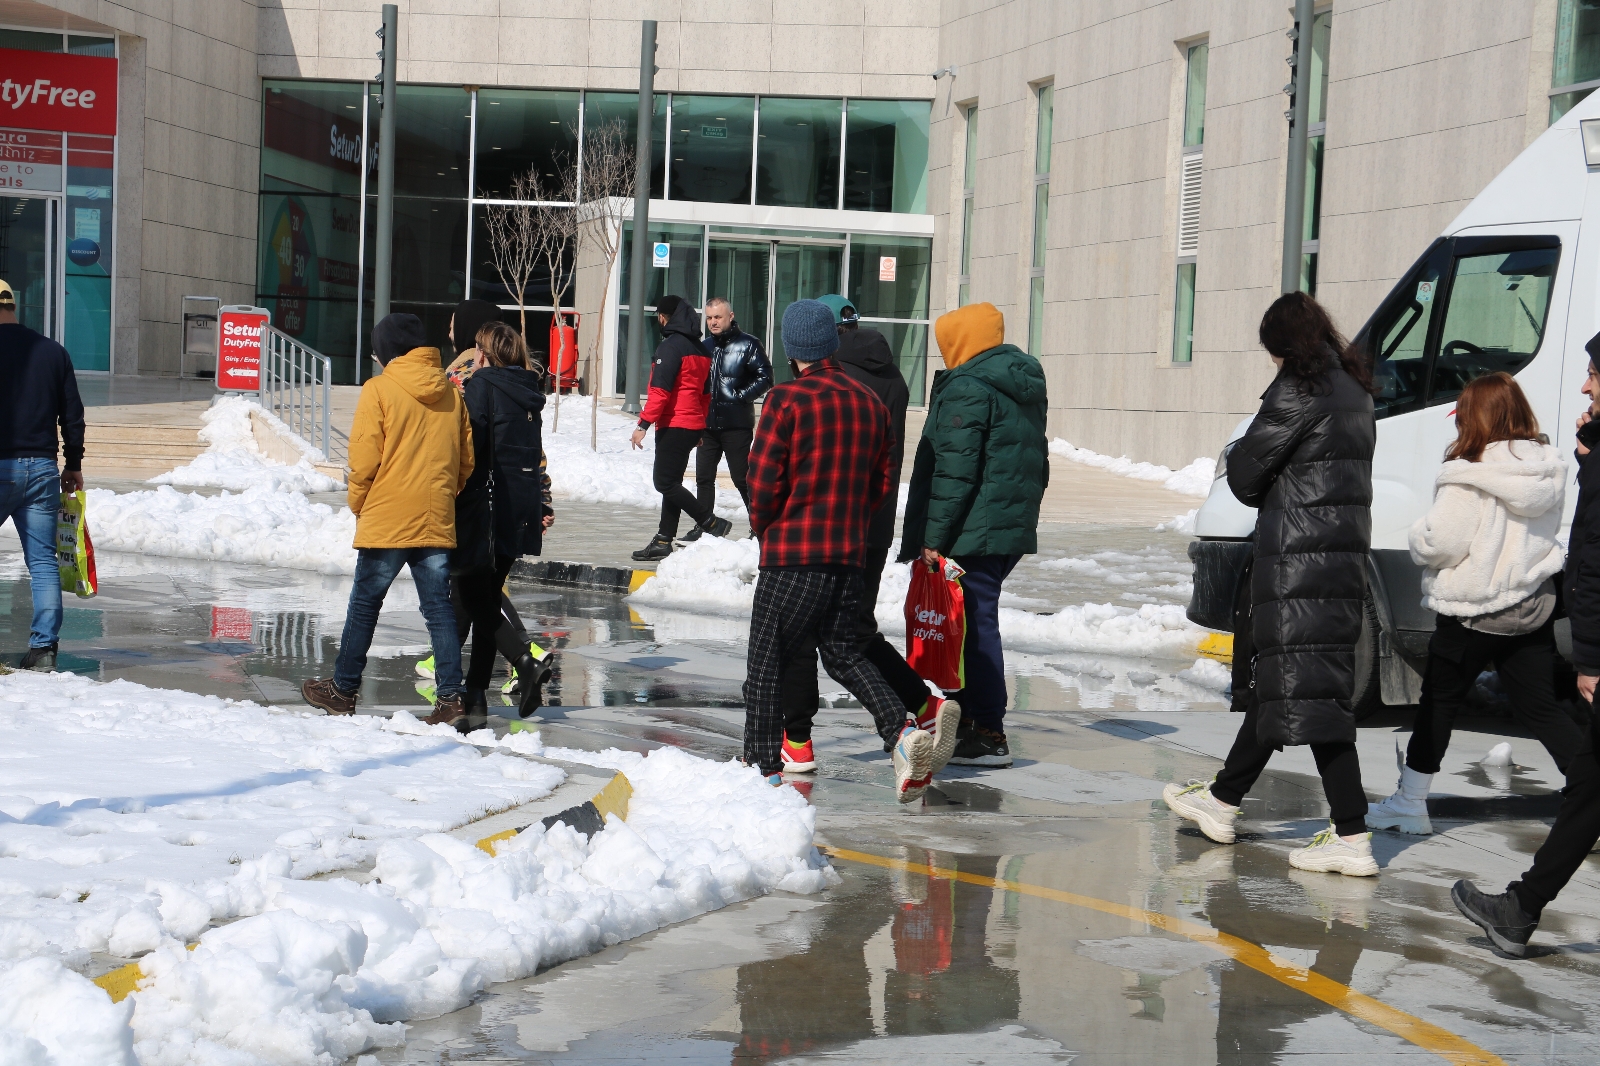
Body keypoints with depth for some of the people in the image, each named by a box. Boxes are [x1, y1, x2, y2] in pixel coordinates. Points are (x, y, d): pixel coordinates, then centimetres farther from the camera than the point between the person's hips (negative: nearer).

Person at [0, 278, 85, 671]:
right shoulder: (54, 352, 7)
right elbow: (73, 415, 10)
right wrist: (73, 465, 19)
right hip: (43, 469, 4)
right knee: (43, 561, 5)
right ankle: (44, 647, 2)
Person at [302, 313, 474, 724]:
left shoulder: (380, 389, -6)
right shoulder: (451, 394, 9)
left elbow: (364, 458, -9)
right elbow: (466, 461, 12)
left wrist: (358, 504, 6)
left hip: (386, 520, -4)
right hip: (438, 521, 4)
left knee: (364, 604, 8)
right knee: (439, 607, 5)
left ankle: (343, 689, 18)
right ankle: (451, 697, -1)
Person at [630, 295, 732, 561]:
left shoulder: (671, 345, -12)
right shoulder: (701, 349, 15)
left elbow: (660, 390, -19)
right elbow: (705, 393, 21)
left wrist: (644, 424, -19)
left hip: (673, 426, -9)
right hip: (694, 425, 9)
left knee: (665, 482, -8)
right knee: (670, 482, 11)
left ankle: (712, 523, -9)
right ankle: (663, 541, 10)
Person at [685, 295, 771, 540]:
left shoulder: (747, 345, -5)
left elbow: (765, 377, -8)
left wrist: (740, 396, -13)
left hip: (736, 425, -6)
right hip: (707, 423, 6)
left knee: (741, 477, -2)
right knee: (703, 477, 6)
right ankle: (703, 526, 12)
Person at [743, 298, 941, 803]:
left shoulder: (787, 399, -11)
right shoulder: (870, 402, 7)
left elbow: (763, 478, -12)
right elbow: (882, 482, 11)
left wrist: (764, 528, 5)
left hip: (791, 553, -6)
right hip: (850, 553, 6)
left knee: (767, 658, 6)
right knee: (843, 650, 17)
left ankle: (764, 764, 8)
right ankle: (901, 731, -3)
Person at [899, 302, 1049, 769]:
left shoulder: (967, 388, -14)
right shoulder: (1025, 385, 16)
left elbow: (954, 470, -19)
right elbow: (1036, 462, 21)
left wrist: (934, 535, -17)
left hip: (974, 532, -9)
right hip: (1015, 528, 9)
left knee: (975, 626, -5)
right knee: (974, 622, 17)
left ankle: (989, 735, -3)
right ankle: (963, 716, 26)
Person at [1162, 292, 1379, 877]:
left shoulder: (1301, 387, -12)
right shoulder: (1353, 389, 15)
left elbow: (1245, 472, -9)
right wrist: (1279, 491, 6)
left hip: (1300, 563, -9)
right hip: (1343, 557, 9)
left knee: (1310, 692, -9)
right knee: (1273, 678, 19)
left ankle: (1351, 838, -11)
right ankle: (1223, 799, 34)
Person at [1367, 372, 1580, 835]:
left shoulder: (1468, 476, -19)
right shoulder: (1549, 469, 2)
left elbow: (1440, 544, -20)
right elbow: (1546, 531, 13)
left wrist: (1419, 534, 0)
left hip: (1475, 610, -5)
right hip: (1535, 604, 5)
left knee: (1439, 701, 9)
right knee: (1541, 706, 10)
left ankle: (1409, 804, 18)